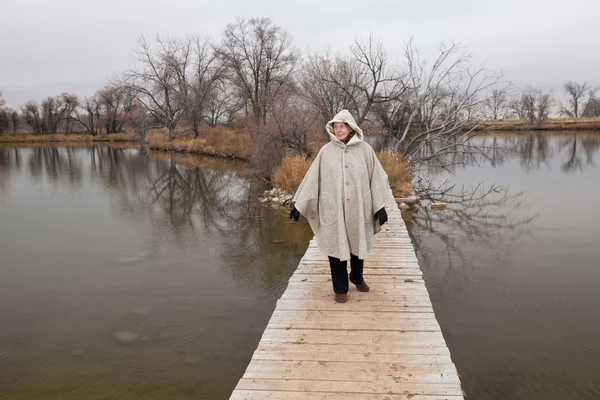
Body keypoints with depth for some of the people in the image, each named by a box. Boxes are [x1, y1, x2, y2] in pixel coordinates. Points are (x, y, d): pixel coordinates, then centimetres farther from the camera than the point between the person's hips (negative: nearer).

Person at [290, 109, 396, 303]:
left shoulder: (365, 149, -2)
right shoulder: (326, 151, -2)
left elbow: (377, 177, -2)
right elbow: (312, 177, 1)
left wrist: (381, 206, -7)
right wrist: (299, 204, -1)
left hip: (358, 208, 1)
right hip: (334, 208, -1)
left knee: (358, 245, 15)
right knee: (337, 247, 5)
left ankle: (357, 277, 41)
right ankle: (340, 288, 21)